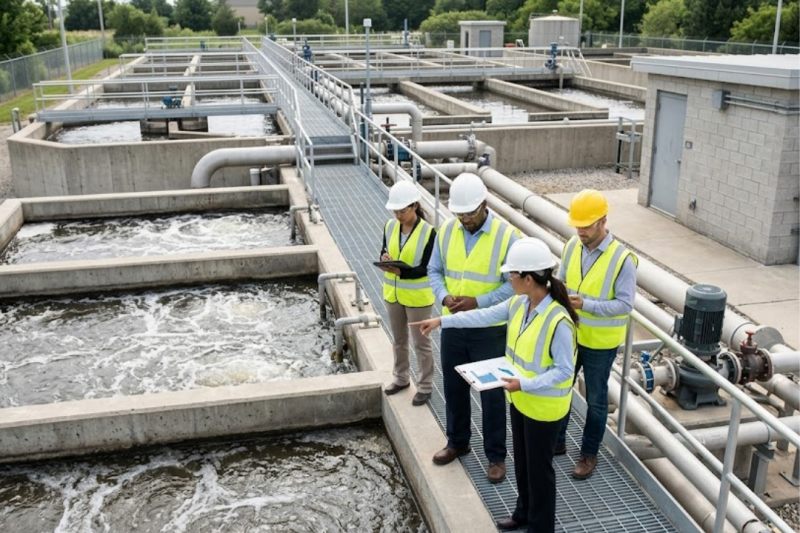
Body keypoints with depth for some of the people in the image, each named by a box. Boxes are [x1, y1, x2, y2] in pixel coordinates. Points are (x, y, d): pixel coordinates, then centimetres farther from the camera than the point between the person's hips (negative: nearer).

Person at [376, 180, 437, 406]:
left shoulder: (428, 232, -18)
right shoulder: (390, 227, -2)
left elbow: (425, 269, -19)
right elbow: (384, 252, 3)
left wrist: (401, 271, -34)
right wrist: (385, 260, -21)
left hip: (417, 297, -5)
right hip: (393, 294, 5)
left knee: (421, 343, 8)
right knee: (398, 340, 20)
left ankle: (425, 386, 23)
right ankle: (401, 378, 38)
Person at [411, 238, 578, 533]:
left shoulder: (558, 321, -30)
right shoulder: (518, 303, -6)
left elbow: (564, 370, -25)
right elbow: (485, 316, 5)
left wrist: (525, 384, -33)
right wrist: (442, 321, 4)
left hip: (543, 406, -8)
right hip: (519, 399, 8)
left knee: (539, 467, 10)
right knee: (521, 461, 24)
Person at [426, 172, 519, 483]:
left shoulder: (506, 235, -16)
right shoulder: (446, 231, -2)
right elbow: (434, 270, 5)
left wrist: (478, 302, -24)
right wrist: (444, 296, -14)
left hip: (489, 330, -4)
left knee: (491, 393, 7)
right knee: (453, 387, 18)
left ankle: (496, 456, 25)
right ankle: (457, 442, 40)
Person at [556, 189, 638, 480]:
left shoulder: (622, 259, -20)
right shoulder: (572, 246, -4)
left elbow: (625, 304, -20)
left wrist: (586, 304, -32)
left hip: (600, 342, -5)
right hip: (569, 335, 5)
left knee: (595, 400, 12)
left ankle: (589, 454, 30)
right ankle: (556, 442, 38)